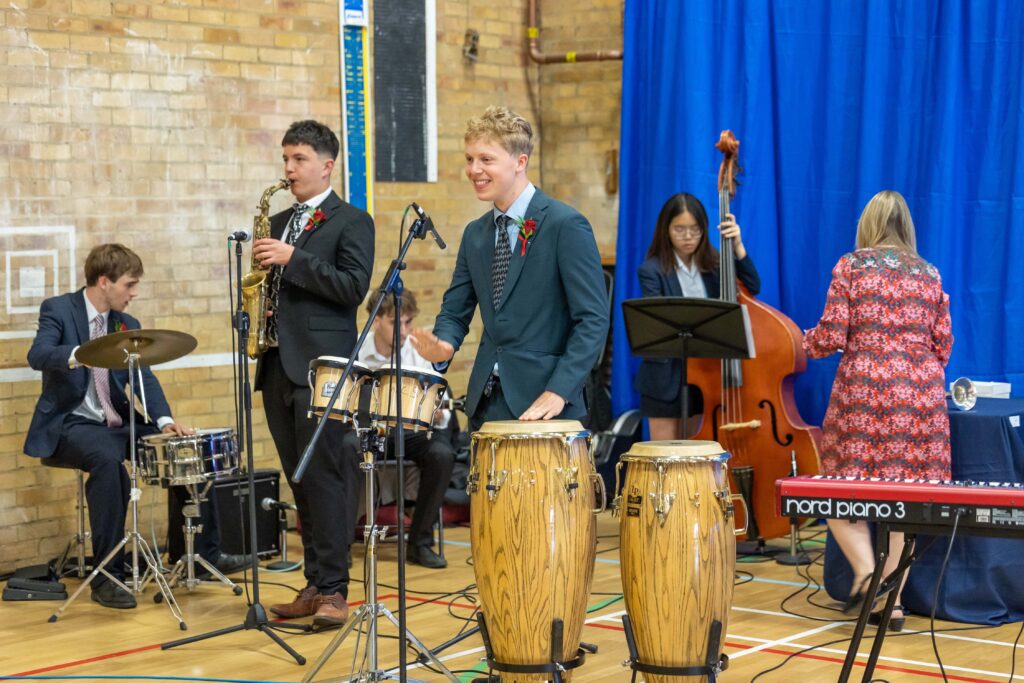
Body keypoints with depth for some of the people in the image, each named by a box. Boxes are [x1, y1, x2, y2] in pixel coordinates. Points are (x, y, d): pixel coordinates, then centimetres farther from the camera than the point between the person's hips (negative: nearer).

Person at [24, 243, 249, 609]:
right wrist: (78, 355, -47)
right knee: (109, 460, -38)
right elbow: (37, 355, -25)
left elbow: (144, 377, 2)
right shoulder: (58, 310, -6)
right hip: (71, 425, -7)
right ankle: (106, 576, -30)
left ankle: (206, 553, 5)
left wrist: (165, 420, -18)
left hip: (117, 424, 7)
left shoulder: (127, 325, 11)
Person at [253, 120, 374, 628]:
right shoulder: (278, 223, 19)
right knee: (300, 481, 9)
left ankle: (333, 589, -6)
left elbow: (354, 286, -14)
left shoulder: (351, 221, -1)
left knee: (325, 479, -9)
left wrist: (292, 259, -17)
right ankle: (315, 583, 15)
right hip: (278, 365, 7)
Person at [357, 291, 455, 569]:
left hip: (412, 429, 1)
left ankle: (420, 542, -14)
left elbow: (441, 408, -2)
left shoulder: (420, 352, -3)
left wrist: (438, 416, -26)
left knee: (442, 454, -30)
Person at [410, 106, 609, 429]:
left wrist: (558, 391, -21)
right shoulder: (475, 234, 12)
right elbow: (455, 311, 16)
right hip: (486, 403, 6)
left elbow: (593, 319, -12)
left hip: (544, 405, -6)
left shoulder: (566, 225, -8)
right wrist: (443, 347, -7)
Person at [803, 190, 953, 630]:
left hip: (864, 391, -3)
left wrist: (808, 343, 18)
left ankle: (866, 573, -13)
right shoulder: (929, 274, 11)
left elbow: (832, 336, -4)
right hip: (921, 395, 3)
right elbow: (943, 345, 11)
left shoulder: (851, 266, 1)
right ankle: (893, 599, 6)